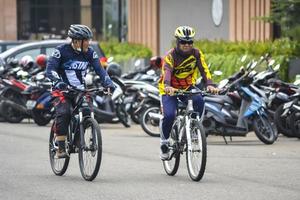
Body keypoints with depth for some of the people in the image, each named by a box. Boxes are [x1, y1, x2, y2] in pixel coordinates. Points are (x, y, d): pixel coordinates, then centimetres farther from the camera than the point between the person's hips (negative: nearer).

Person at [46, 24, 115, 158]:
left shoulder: (89, 53, 0)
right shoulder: (62, 51, -12)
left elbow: (99, 69, -4)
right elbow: (50, 69, -18)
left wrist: (108, 83, -22)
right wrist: (58, 82, -38)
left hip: (80, 90, 4)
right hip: (63, 90, -4)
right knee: (64, 113, -28)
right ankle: (61, 148, -21)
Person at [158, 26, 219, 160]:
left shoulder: (196, 54, -10)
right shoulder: (170, 56, -20)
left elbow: (204, 69, -21)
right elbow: (167, 71, -37)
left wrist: (209, 85, -40)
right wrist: (168, 86, -57)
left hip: (187, 88, 3)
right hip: (170, 89, -3)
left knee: (199, 101, -30)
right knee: (169, 115, -25)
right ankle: (164, 141, -1)